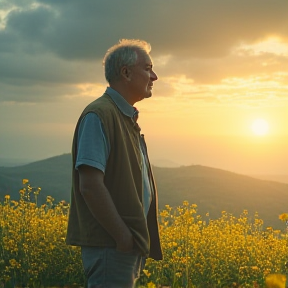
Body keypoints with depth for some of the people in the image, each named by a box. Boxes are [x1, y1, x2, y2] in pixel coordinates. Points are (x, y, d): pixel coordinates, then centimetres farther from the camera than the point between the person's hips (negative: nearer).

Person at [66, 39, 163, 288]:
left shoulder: (126, 118, 17)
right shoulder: (99, 115, -13)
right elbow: (90, 185, -21)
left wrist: (137, 237, 13)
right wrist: (123, 236, -19)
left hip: (130, 244, 9)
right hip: (110, 246, -9)